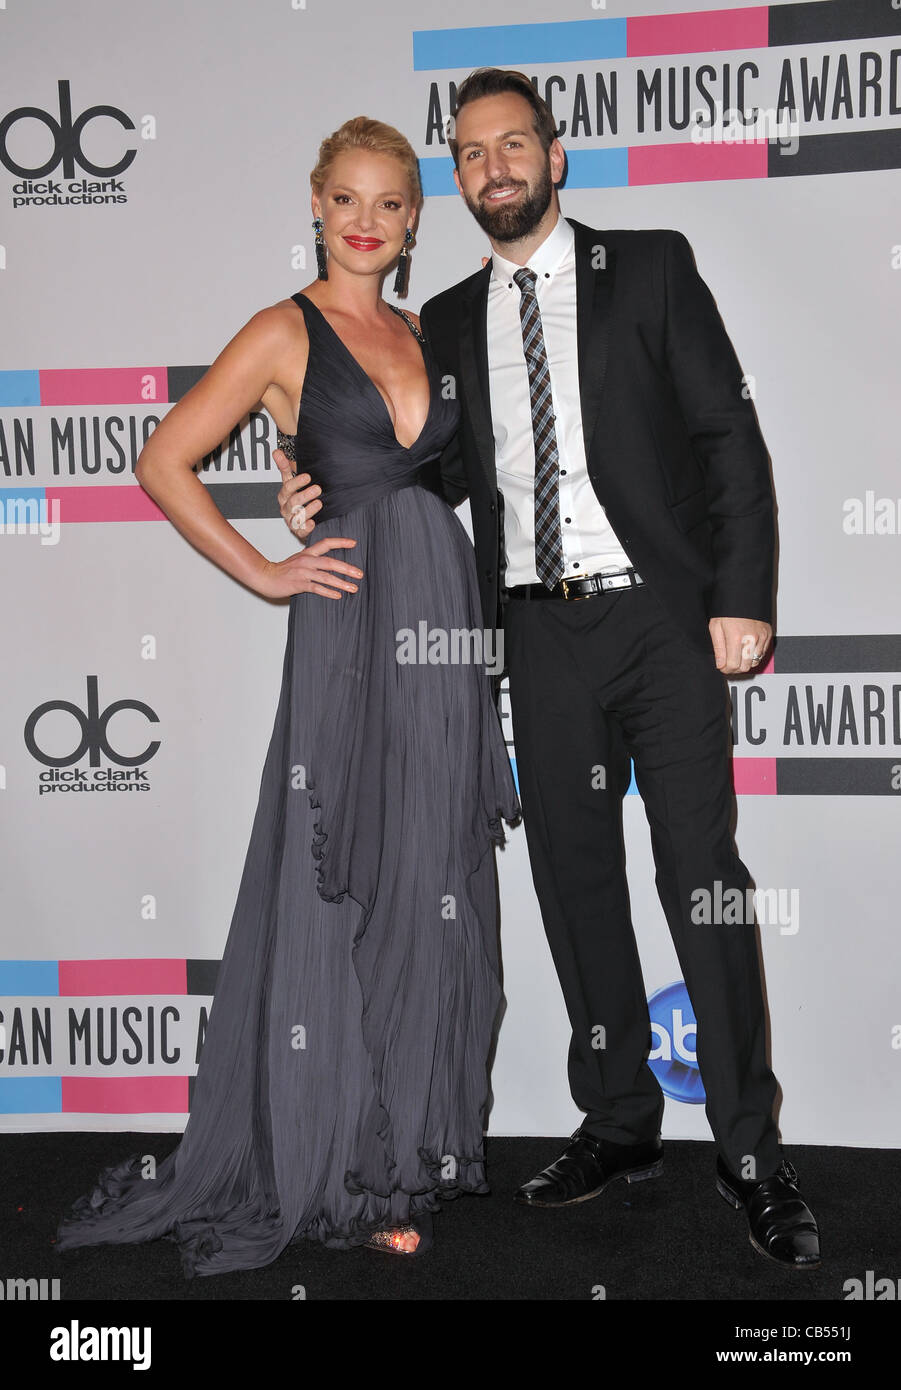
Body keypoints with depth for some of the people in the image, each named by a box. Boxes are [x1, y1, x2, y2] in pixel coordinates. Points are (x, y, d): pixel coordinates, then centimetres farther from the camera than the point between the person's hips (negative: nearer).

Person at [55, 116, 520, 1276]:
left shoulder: (418, 334, 16)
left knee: (430, 891, 9)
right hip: (350, 625, -6)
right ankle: (346, 1172, 15)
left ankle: (413, 1138, 25)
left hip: (445, 615, 6)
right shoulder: (285, 332, -1)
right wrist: (263, 574, -6)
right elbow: (164, 463, -5)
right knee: (341, 894, 1)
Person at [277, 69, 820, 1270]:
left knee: (701, 873, -4)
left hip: (662, 615, -4)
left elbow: (729, 436, -1)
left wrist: (742, 596, -10)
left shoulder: (652, 268, 4)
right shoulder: (451, 320, 14)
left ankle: (750, 1150, 8)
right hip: (542, 632, 4)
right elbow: (442, 469, 18)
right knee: (575, 878, 8)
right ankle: (619, 1125, 22)